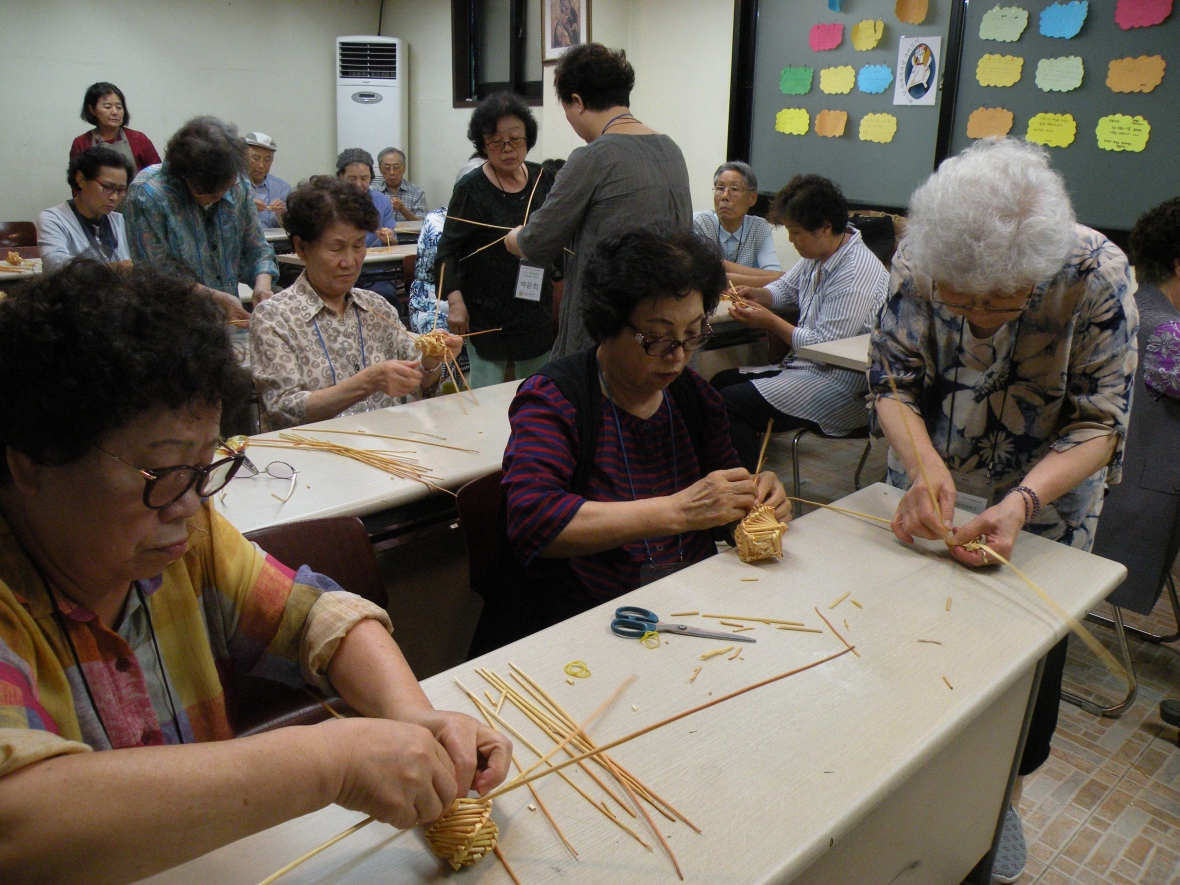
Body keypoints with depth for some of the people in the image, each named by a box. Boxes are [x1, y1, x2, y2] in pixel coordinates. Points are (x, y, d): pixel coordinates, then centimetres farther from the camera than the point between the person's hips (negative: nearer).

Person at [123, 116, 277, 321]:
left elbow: (256, 249, 12)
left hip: (229, 319, 3)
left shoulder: (238, 186, 4)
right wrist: (218, 298, -17)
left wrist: (262, 283, -8)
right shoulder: (147, 194, -11)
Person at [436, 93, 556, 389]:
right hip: (486, 316, -5)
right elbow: (447, 250, -8)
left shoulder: (542, 179, 5)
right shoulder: (472, 189, -9)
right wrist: (454, 300, -20)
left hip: (537, 309, 5)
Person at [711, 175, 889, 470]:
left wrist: (770, 322, -14)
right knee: (720, 382, 8)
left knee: (730, 403, -22)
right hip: (806, 368, 11)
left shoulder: (855, 275, -22)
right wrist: (757, 295, 3)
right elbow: (786, 287, 25)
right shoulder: (816, 253, 7)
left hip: (840, 385, -11)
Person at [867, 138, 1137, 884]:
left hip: (1043, 504, -1)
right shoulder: (918, 261, -23)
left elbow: (1099, 424, -21)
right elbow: (893, 381, -14)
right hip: (933, 494, 2)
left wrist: (1021, 502, -37)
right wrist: (926, 467, -32)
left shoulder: (1097, 275, -27)